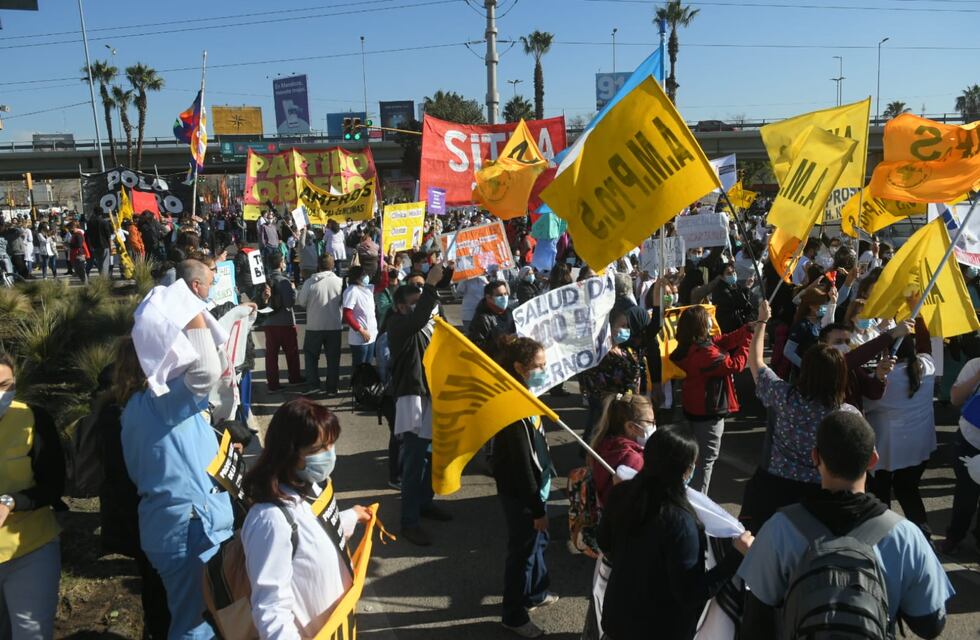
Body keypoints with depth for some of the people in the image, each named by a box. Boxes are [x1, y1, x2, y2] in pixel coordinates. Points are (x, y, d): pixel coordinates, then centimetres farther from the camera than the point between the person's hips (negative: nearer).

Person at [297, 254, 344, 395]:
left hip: (314, 326, -1)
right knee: (333, 357, 11)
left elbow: (301, 301, -2)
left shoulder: (310, 282, -12)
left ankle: (313, 382, 16)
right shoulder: (340, 282, -9)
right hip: (335, 326, 1)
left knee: (311, 354, 20)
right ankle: (332, 387, 16)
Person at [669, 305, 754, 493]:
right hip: (708, 412, -10)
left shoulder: (692, 345, -1)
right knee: (707, 458, 4)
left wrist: (748, 329, -8)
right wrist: (749, 338, -16)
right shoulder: (704, 352, -30)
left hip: (695, 408, 10)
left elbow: (726, 340, 2)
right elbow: (735, 364, -22)